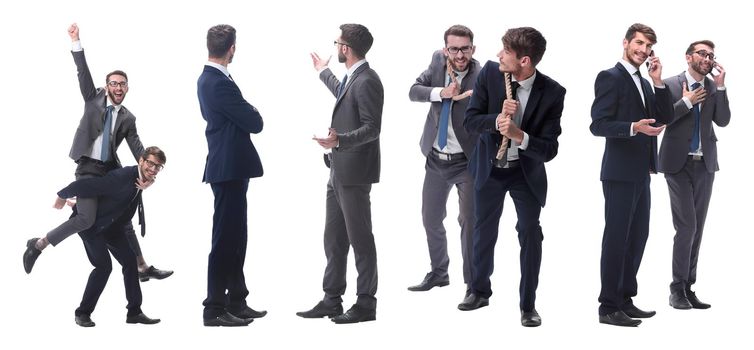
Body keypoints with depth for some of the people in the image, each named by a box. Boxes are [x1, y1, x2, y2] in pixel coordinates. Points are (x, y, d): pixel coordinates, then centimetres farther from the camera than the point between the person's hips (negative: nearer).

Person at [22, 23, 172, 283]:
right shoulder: (94, 100, 5)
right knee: (86, 218, -19)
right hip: (88, 169, -4)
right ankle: (38, 245, -3)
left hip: (111, 171, 4)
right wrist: (76, 42, -15)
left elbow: (137, 148, 2)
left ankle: (143, 268, 18)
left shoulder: (127, 118, 10)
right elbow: (83, 74, -5)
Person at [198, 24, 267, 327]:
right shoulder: (220, 83, -20)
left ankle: (236, 301, 24)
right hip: (230, 168, -10)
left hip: (228, 167, 10)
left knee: (234, 237, 16)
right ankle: (215, 309, 1)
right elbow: (254, 123, -17)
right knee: (225, 238, -4)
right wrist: (254, 113, 3)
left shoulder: (208, 79, 12)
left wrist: (248, 113, 3)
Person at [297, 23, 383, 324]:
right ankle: (331, 300, 22)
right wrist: (324, 73, 50)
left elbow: (372, 128, -21)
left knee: (360, 238, -1)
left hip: (354, 172, -10)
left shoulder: (366, 81, -17)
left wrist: (339, 140, -33)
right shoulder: (352, 78, 12)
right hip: (339, 171, 10)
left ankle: (366, 304, 8)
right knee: (334, 238, 14)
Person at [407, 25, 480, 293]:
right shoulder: (438, 60, -5)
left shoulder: (481, 78, -20)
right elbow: (414, 92, -11)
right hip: (435, 160, 5)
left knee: (469, 221, -4)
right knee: (431, 220, 15)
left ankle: (473, 282, 10)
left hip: (467, 161, -5)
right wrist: (441, 93, -27)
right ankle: (438, 273, 34)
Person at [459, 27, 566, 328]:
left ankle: (528, 304, 14)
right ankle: (480, 290, 36)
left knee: (530, 233, -1)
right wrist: (497, 119, -32)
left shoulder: (552, 92, -22)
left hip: (526, 171, -2)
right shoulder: (489, 73, -16)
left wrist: (520, 135, -39)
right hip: (489, 167, 2)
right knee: (484, 230, 16)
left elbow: (549, 150, -21)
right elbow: (470, 119, -12)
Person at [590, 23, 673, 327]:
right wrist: (633, 127, -28)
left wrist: (658, 81, -1)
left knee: (637, 236, 13)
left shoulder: (644, 82, 17)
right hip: (620, 172, -9)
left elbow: (664, 117, 8)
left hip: (640, 172, 9)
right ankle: (609, 308, 2)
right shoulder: (610, 77, -8)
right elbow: (598, 124, -16)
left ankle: (625, 300, 23)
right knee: (616, 238, -4)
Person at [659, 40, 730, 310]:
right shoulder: (670, 85, -4)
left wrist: (720, 87, -10)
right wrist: (686, 102, -13)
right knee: (687, 226, -10)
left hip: (705, 164, 5)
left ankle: (688, 287, 14)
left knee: (696, 228, 7)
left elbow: (723, 121, -3)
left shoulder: (714, 87, 7)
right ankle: (678, 289, -1)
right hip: (679, 164, -5)